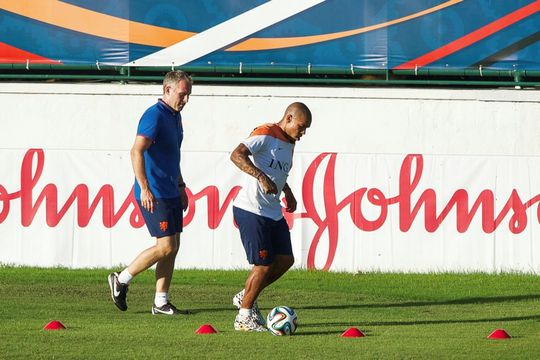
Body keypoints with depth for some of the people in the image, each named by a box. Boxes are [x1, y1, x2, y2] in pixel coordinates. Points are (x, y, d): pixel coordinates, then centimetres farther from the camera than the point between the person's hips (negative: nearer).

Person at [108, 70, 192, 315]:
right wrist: (145, 189, -32)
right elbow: (137, 151, -26)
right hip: (153, 195, -9)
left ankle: (161, 302, 10)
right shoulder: (154, 116, -16)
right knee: (166, 246, -11)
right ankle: (121, 280, 3)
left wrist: (181, 186, 28)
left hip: (170, 193, 9)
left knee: (173, 247, 6)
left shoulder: (175, 116, 14)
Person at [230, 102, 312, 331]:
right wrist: (261, 177, -36)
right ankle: (244, 317, 5)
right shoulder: (265, 134, -14)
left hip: (273, 213, 9)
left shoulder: (289, 143, 14)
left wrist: (288, 192, 20)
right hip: (251, 210, -9)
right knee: (264, 265, -8)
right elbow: (237, 155, -28)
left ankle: (246, 296, 23)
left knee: (285, 260, 7)